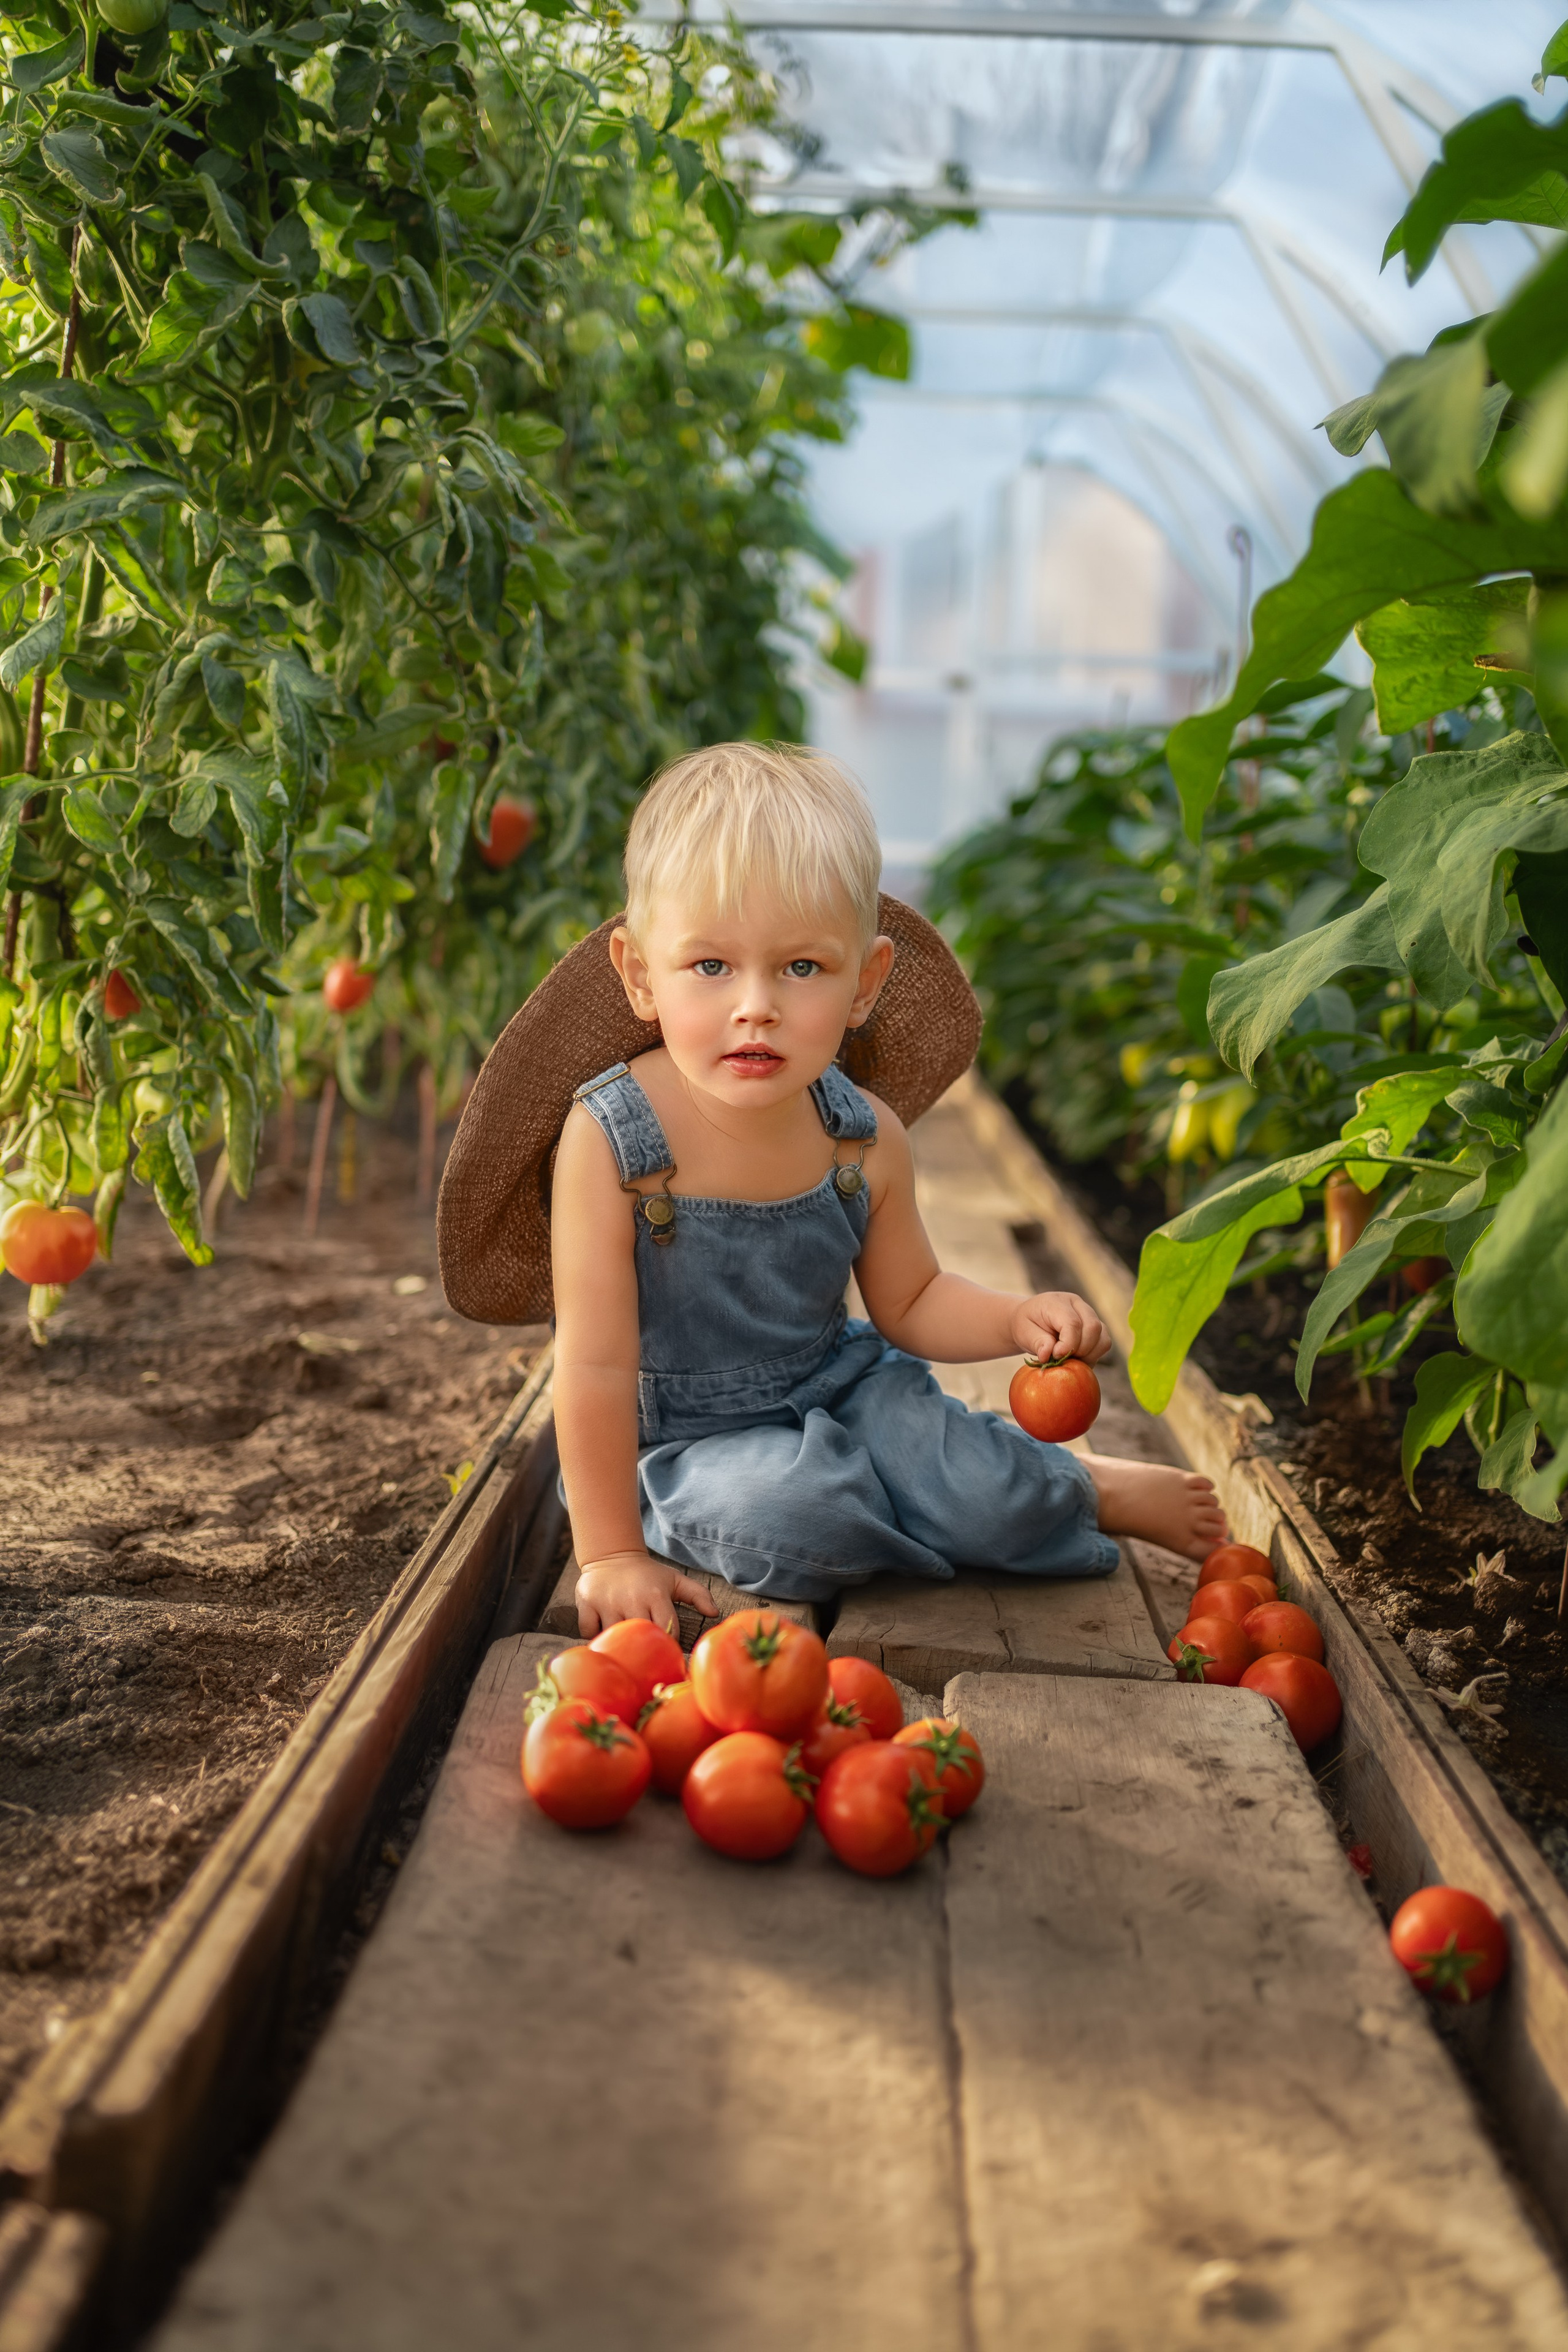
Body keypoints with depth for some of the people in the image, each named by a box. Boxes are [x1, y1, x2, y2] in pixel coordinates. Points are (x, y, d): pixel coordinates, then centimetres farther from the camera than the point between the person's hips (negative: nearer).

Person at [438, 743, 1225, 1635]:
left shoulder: (865, 1139, -9)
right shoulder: (610, 1141, -23)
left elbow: (909, 1300, 7)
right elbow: (598, 1367, -20)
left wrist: (1017, 1318, -13)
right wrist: (612, 1553, -17)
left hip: (840, 1389, 3)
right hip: (687, 1440, -2)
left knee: (982, 1490, -25)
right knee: (779, 1513, -32)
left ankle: (1052, 1488, 13)